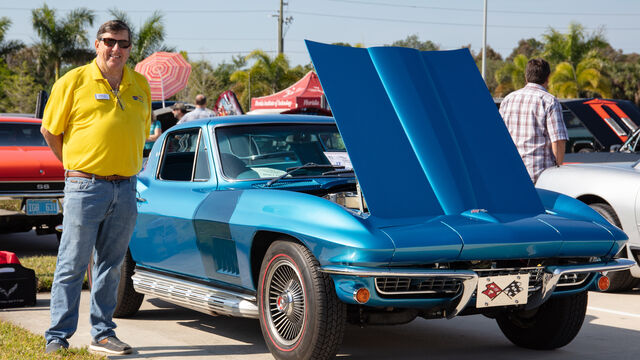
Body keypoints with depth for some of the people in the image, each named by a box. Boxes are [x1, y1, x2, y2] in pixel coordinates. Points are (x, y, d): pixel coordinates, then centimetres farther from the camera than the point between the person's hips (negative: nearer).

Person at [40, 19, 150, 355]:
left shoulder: (140, 85, 11)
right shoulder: (74, 81, -3)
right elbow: (49, 130, 4)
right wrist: (74, 165, 10)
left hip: (125, 189, 5)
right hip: (86, 187, -5)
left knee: (110, 266, 11)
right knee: (72, 265, -2)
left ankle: (103, 334, 19)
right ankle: (57, 338, 4)